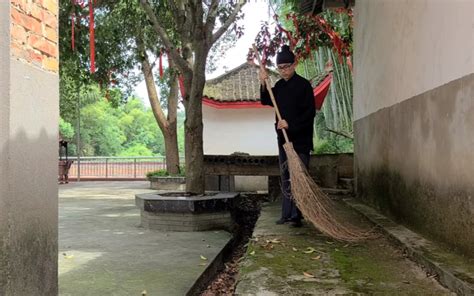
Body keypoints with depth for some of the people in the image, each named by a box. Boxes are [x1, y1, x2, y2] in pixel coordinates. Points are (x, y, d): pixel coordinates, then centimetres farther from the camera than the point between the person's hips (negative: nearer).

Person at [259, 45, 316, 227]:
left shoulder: (303, 85, -9)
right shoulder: (279, 86, 11)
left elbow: (310, 112, -14)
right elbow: (266, 101, 18)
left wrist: (290, 123, -23)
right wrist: (263, 83, 2)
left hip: (301, 138, -7)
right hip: (283, 137, 7)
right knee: (285, 177, 9)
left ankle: (297, 216, -5)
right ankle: (286, 214, 15)